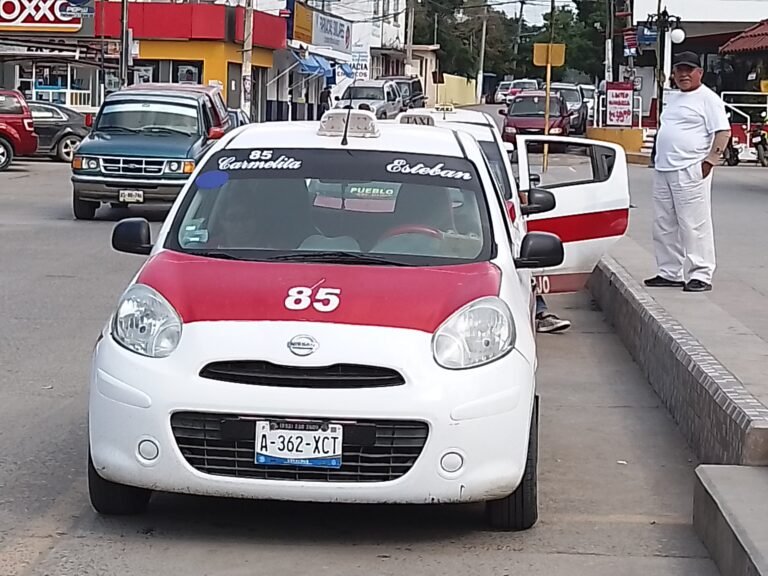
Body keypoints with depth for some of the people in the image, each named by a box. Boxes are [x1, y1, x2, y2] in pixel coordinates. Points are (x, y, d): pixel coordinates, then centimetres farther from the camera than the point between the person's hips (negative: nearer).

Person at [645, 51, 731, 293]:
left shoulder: (707, 99, -5)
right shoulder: (674, 99, 21)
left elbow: (723, 132, -12)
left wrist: (710, 161, -18)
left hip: (691, 171, -9)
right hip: (663, 171, 9)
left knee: (694, 225, -9)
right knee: (664, 226, 11)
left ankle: (701, 275, -6)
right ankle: (670, 273, 19)